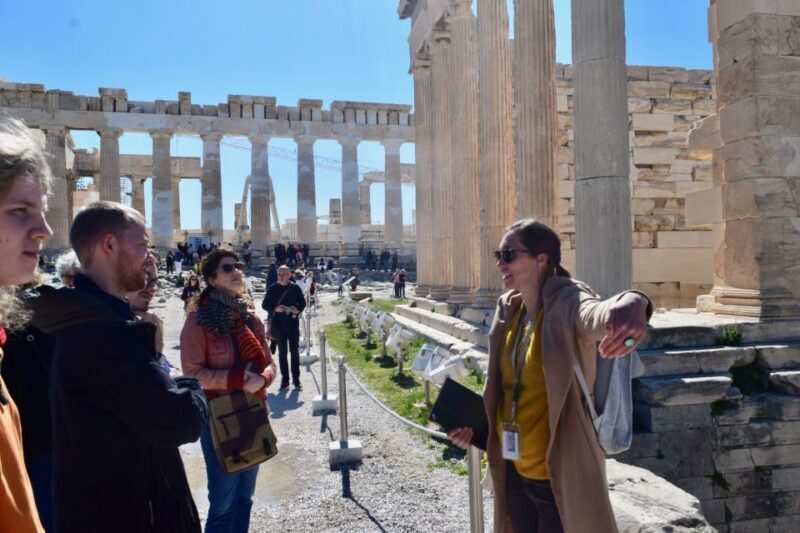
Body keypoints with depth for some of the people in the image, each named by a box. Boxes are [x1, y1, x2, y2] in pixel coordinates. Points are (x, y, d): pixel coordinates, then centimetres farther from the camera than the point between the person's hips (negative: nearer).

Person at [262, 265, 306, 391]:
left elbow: (302, 303, 7)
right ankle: (284, 379, 12)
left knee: (295, 351, 3)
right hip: (278, 324, 1)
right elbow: (264, 305, 4)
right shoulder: (272, 289, 2)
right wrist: (275, 308, -15)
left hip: (293, 323, 0)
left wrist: (298, 309, -15)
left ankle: (296, 378, 12)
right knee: (282, 352, 6)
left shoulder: (296, 288, 1)